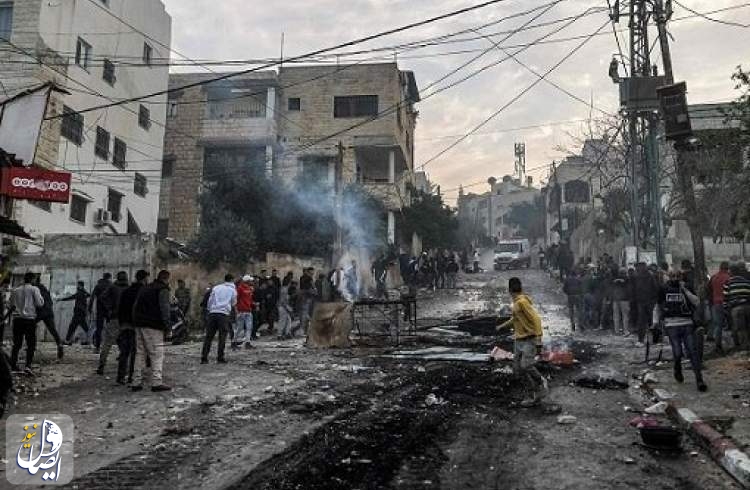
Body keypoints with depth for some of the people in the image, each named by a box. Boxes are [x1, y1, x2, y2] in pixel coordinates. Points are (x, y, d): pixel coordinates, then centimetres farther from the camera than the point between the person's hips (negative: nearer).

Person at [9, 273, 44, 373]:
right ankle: (28, 365, -8)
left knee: (17, 344, 14)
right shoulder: (34, 289, -4)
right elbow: (40, 303, -7)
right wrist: (41, 297, 10)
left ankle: (13, 364, 16)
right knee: (31, 344, 1)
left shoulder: (15, 290, 11)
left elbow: (12, 305, 17)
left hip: (17, 318, 5)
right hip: (29, 319, -5)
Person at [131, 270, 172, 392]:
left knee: (140, 353, 12)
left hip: (139, 325, 8)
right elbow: (164, 308, -14)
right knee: (157, 354, -4)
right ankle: (156, 382, -7)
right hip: (153, 326, -8)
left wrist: (135, 321, 20)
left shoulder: (144, 289, 21)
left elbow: (135, 306, 22)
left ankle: (136, 382, 13)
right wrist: (167, 324, -13)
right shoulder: (163, 290, -5)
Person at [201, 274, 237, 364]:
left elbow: (210, 300, 15)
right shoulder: (233, 290, 10)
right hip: (224, 313, -3)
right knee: (222, 337, 1)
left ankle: (204, 357, 3)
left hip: (213, 313, 3)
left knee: (209, 336, 5)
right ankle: (220, 358, -2)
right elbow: (234, 303, 17)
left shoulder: (216, 288, 16)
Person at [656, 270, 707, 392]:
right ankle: (677, 370, 23)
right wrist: (659, 320, 15)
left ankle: (699, 379, -1)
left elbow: (697, 302, -5)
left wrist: (685, 290, -10)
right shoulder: (664, 290, 8)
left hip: (687, 324, 1)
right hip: (672, 325, -1)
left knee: (692, 351, -6)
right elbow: (658, 307, 20)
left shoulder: (685, 289, 10)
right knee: (677, 352, -8)